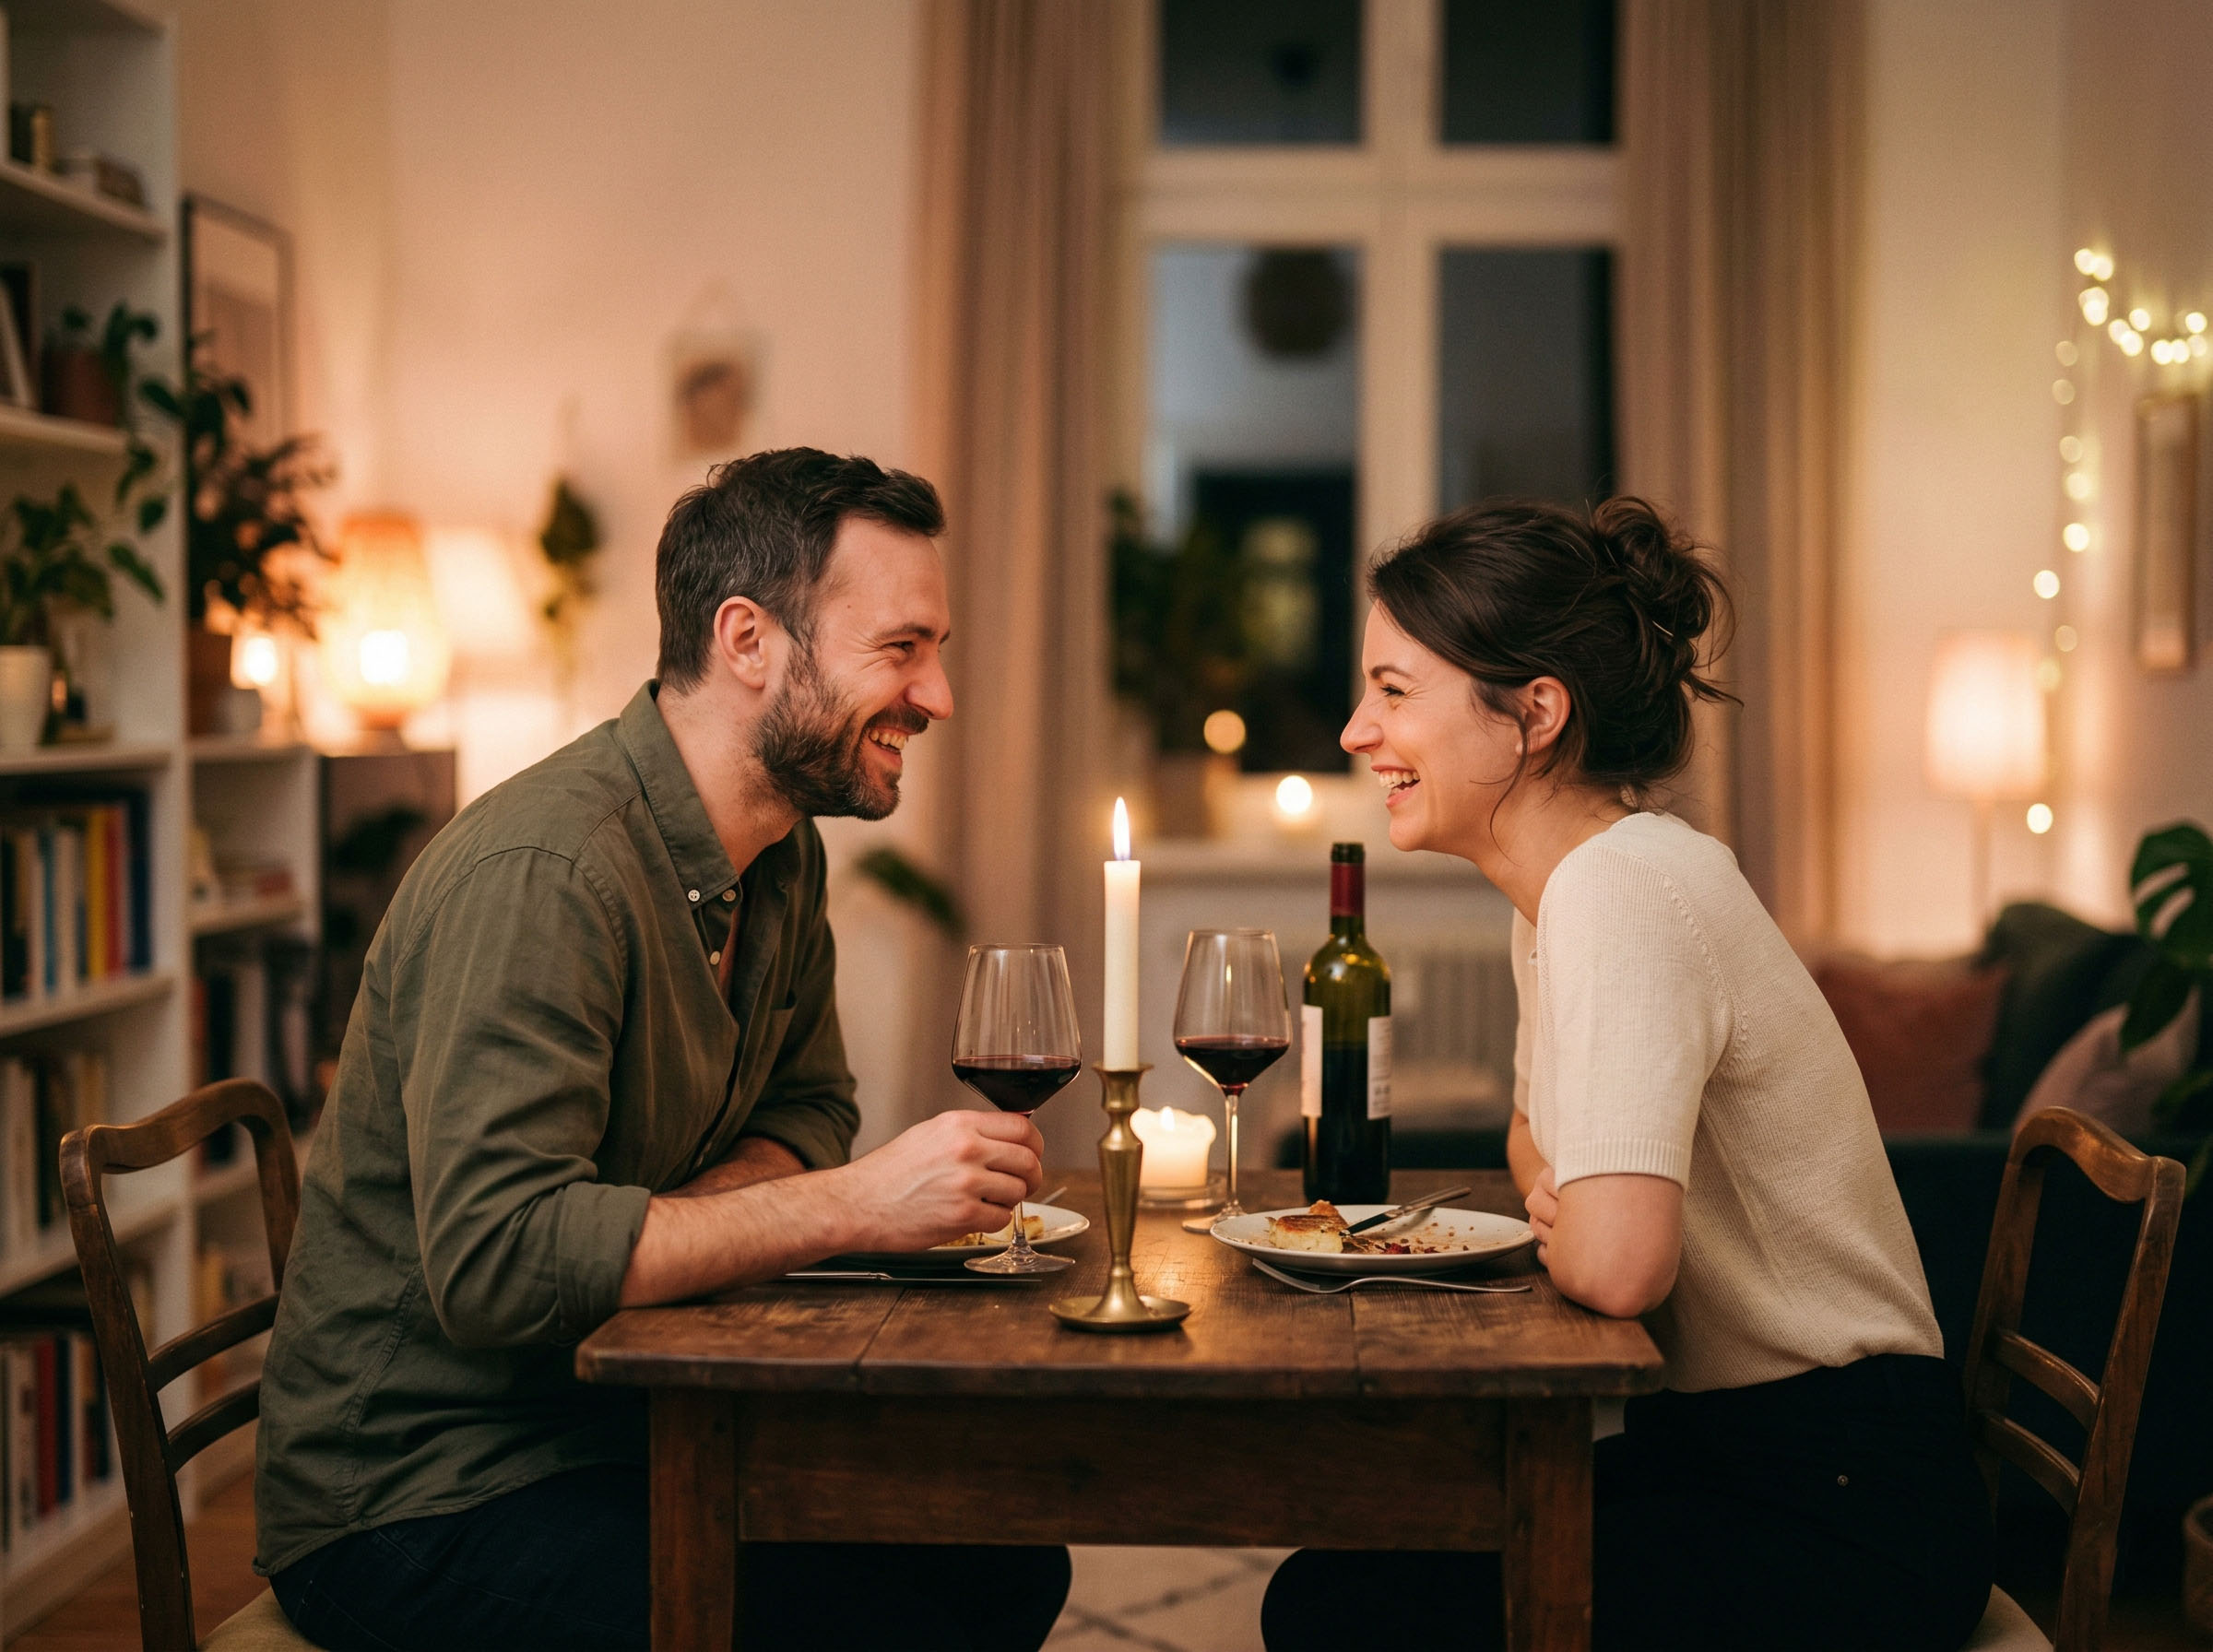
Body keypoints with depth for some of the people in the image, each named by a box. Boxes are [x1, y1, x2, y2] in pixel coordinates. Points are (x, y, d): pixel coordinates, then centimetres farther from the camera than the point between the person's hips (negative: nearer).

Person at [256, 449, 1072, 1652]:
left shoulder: (783, 854, 5)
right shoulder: (545, 871, -25)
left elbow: (807, 1107, 12)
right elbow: (493, 1263, -31)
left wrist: (658, 1229, -11)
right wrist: (858, 1205, -29)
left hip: (613, 1427, 9)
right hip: (416, 1499, -8)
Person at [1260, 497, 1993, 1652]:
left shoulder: (1624, 887, -21)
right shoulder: (1561, 883, 8)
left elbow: (1615, 1262, -33)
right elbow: (1541, 1143, 26)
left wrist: (1554, 1226, -11)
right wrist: (1557, 1205, 4)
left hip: (1843, 1515, -9)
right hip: (1712, 1445, 9)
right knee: (1345, 1548, 3)